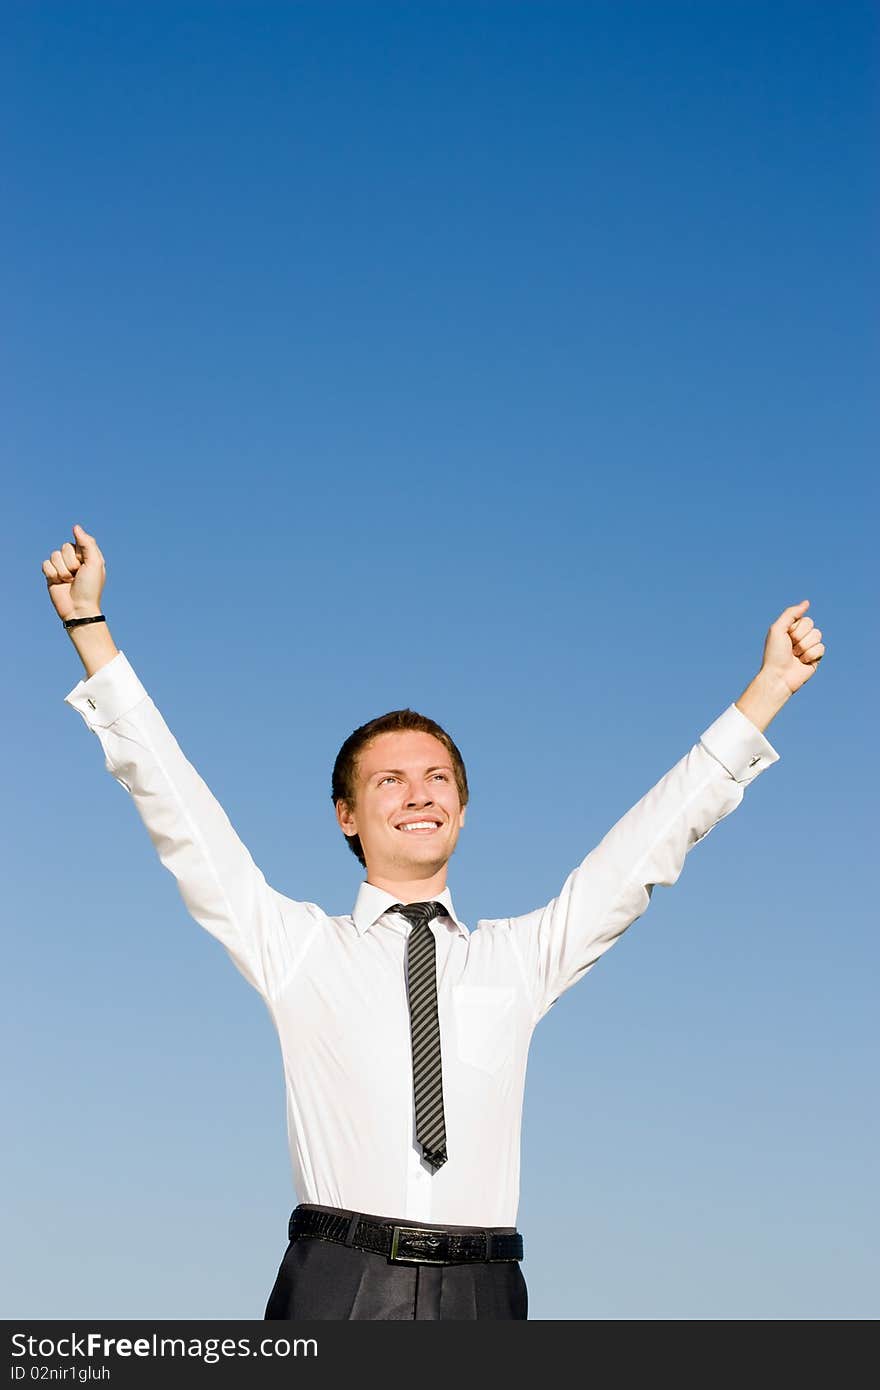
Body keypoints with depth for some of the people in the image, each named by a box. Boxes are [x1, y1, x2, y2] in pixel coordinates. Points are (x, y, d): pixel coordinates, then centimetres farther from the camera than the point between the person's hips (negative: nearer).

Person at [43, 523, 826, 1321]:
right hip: (337, 1284, -1)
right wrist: (89, 627, 6)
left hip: (483, 1292, 2)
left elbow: (650, 842, 17)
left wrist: (769, 688, 17)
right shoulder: (297, 949, 12)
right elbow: (177, 807, 9)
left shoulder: (519, 957, 16)